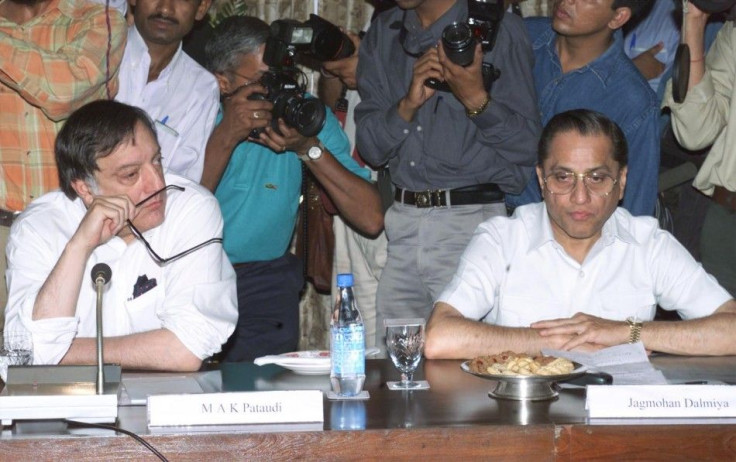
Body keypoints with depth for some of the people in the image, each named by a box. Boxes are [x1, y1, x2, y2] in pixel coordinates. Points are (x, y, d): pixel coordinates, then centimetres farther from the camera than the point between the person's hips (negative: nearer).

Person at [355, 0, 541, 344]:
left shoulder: (497, 29, -2)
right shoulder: (383, 34, 13)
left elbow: (527, 148, -6)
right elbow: (370, 147, 6)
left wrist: (475, 98, -19)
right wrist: (409, 104, -10)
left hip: (472, 217, -5)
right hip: (402, 222, 5)